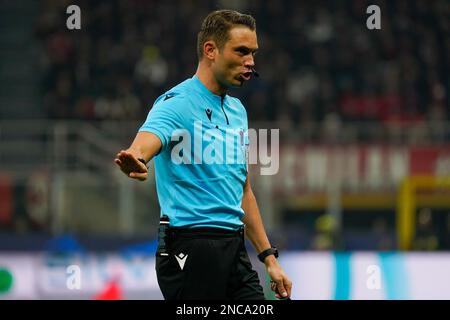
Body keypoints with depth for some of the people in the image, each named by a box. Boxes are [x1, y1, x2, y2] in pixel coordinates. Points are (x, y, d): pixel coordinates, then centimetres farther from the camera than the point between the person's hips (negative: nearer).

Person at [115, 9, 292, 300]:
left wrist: (269, 258, 20)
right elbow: (145, 143, -31)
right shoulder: (177, 104, -9)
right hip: (191, 251, -8)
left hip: (235, 251, 8)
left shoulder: (237, 111, 17)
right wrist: (135, 162, -55)